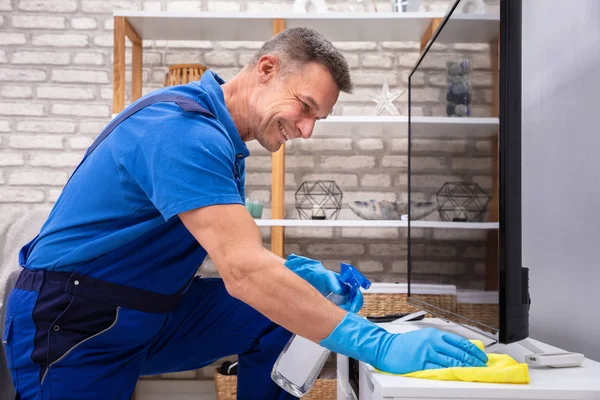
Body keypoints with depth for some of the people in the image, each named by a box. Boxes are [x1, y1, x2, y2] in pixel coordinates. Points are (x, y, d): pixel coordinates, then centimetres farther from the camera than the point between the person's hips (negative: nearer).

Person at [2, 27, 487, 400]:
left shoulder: (223, 136, 4)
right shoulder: (184, 129, -26)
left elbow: (233, 252, 8)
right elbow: (244, 272, -33)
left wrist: (297, 272, -10)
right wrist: (378, 345, -32)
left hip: (153, 312, 8)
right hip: (73, 324, -8)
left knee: (281, 316, -6)